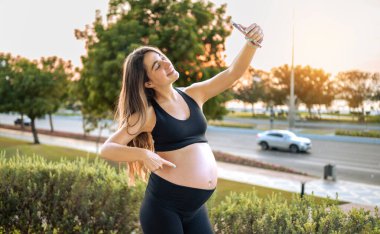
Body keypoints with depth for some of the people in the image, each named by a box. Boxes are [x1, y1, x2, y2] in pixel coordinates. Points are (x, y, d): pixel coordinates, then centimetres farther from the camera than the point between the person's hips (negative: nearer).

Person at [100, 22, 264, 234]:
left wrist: (252, 43, -15)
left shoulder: (194, 95, 7)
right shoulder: (148, 113, -8)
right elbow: (107, 149, -11)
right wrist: (143, 154, -28)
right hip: (163, 205, -5)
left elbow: (232, 73, 2)